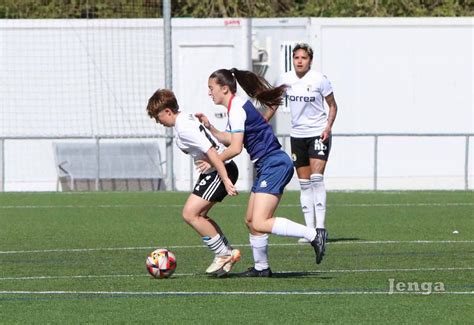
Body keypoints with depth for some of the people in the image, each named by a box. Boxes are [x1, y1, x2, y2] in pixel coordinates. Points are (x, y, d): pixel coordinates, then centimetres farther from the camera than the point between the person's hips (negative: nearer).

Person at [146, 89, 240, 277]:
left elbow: (211, 151, -27)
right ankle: (227, 254, 18)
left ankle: (224, 254, -6)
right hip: (212, 171, 11)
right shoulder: (185, 120, 11)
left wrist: (226, 180, -29)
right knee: (198, 215, 13)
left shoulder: (184, 128, -21)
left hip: (221, 170, -11)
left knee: (190, 214, -14)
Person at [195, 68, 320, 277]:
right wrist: (209, 127, 20)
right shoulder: (235, 107, 18)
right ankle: (261, 267, 20)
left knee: (260, 224, -19)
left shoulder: (236, 108, -12)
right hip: (267, 167, 11)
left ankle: (312, 235, -19)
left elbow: (235, 148, -17)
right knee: (251, 221, 12)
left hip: (274, 165, -11)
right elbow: (230, 140, 24)